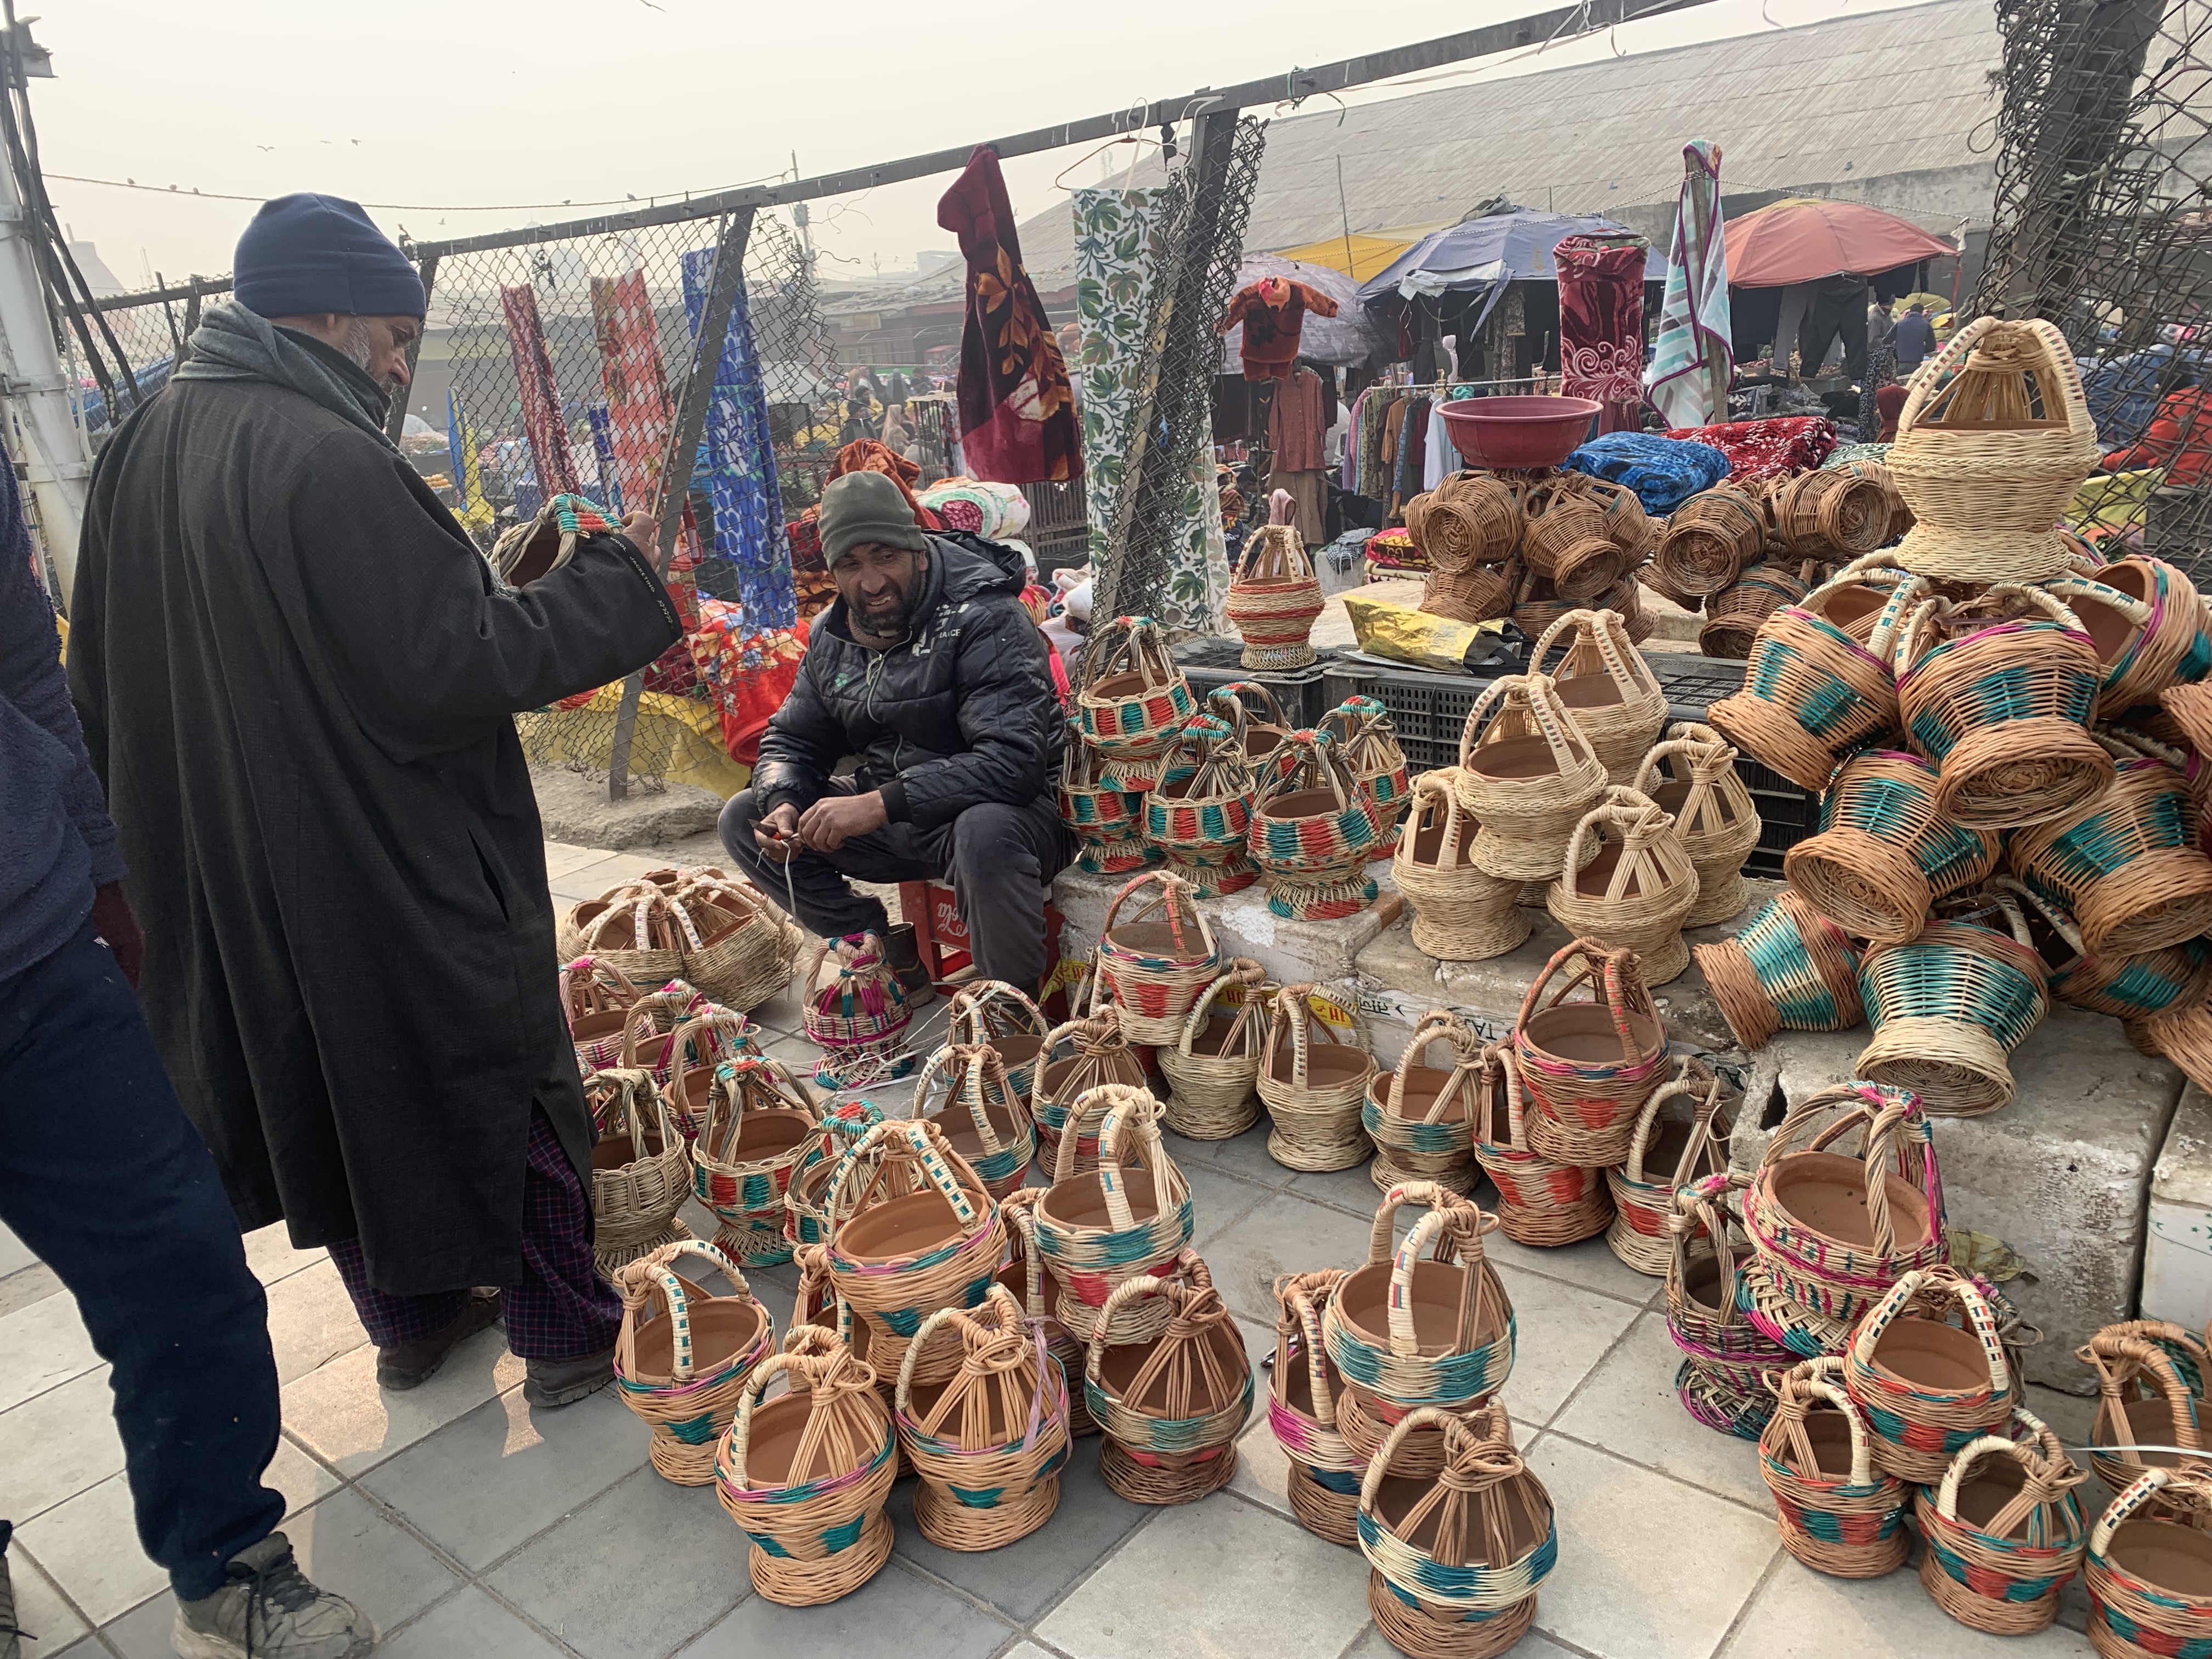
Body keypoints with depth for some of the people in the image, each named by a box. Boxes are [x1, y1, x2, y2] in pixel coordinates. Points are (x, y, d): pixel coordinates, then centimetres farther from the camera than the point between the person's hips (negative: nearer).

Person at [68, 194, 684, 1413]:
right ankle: (567, 1334, 21)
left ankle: (408, 1320, 38)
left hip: (225, 877, 9)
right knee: (495, 1081, 8)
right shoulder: (328, 459, -23)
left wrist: (173, 825, 21)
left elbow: (99, 684, 12)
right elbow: (456, 666, -26)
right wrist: (617, 577, -16)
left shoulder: (140, 452, 5)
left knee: (321, 1082, 21)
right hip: (399, 880, -8)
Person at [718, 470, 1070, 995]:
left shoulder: (985, 619, -20)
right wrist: (782, 804, -10)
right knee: (744, 818, 0)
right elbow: (792, 740, 14)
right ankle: (883, 949, 4)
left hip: (1008, 806, -7)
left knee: (986, 832, -42)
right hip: (889, 818, 7)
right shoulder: (832, 634, 3)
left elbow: (1014, 760, -31)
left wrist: (880, 804, -35)